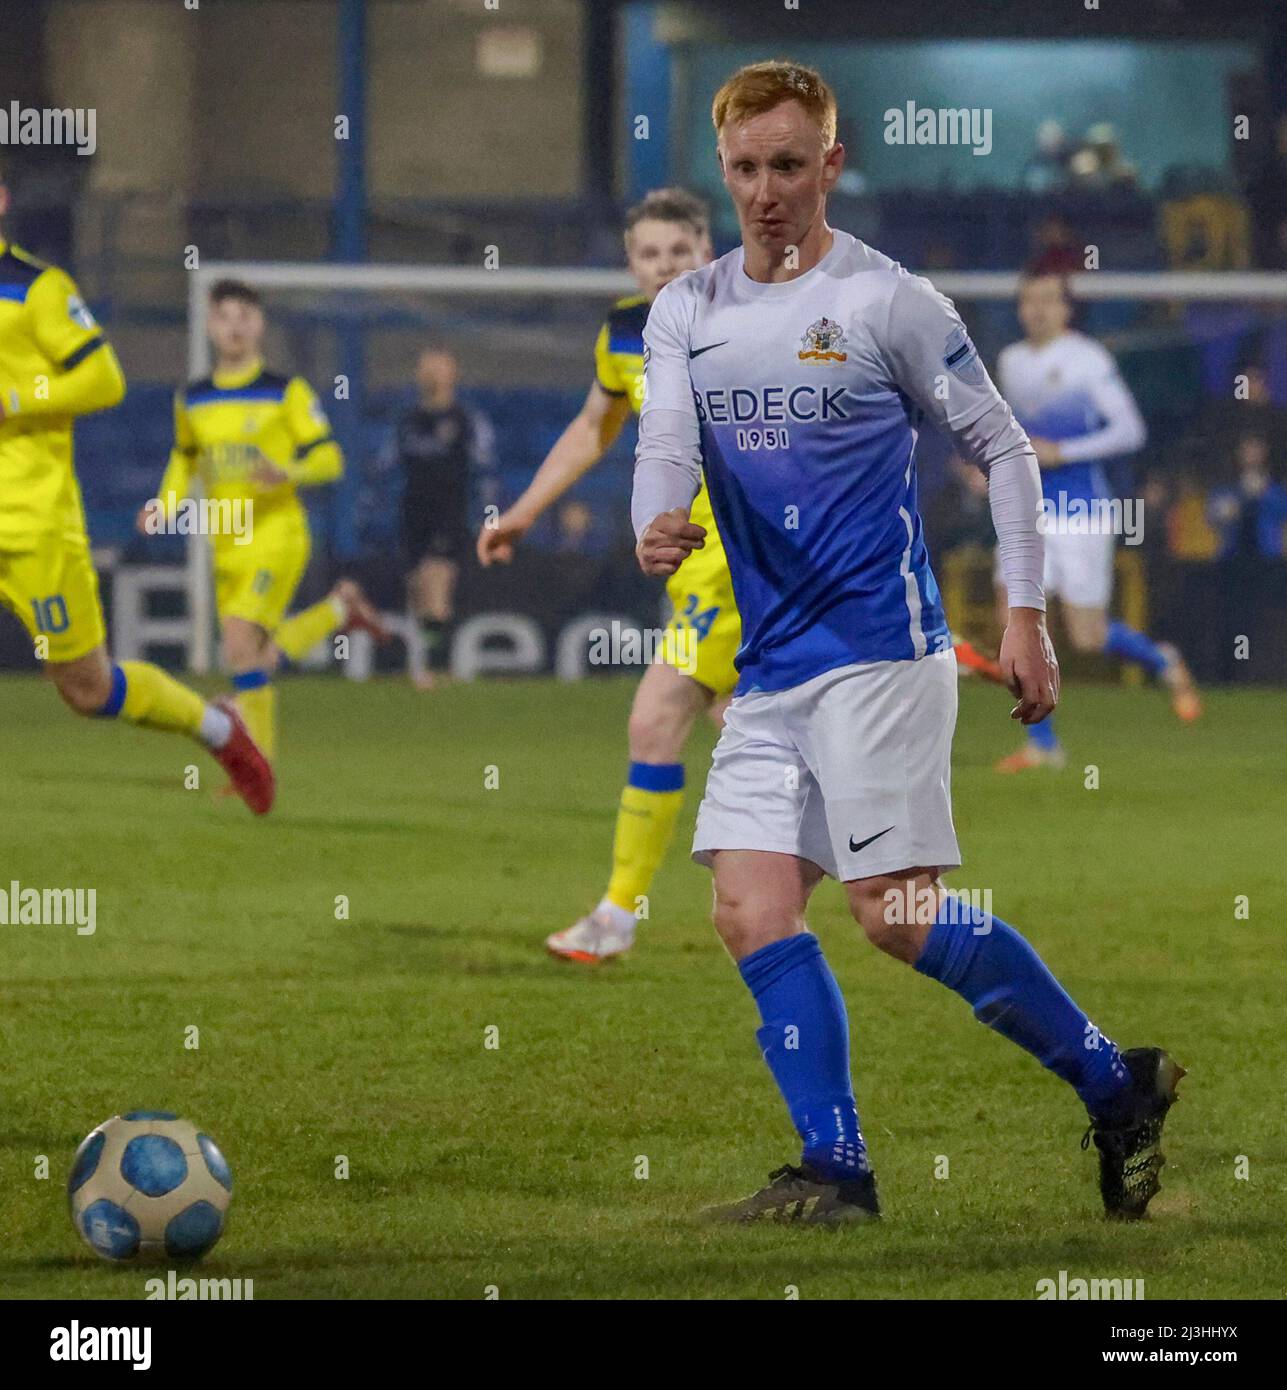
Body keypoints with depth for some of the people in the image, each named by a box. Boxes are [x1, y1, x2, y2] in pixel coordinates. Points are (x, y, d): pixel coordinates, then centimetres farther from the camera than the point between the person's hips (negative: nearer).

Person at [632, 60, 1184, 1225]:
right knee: (751, 910, -6)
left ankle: (1118, 1085, 2)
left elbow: (1002, 448, 1)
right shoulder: (686, 313, 11)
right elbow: (666, 443, -2)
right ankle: (835, 1173, -2)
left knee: (897, 916, -12)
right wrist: (656, 529, -26)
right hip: (769, 667, 6)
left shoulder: (888, 302, -4)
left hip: (880, 650, -6)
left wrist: (1026, 616, -4)